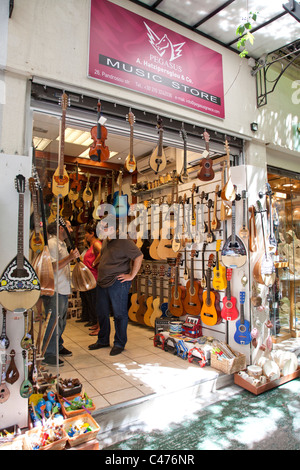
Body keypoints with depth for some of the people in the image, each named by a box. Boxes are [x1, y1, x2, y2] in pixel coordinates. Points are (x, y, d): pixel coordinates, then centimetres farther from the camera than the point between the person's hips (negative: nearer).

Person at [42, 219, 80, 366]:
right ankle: (48, 355, 6)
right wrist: (70, 258, -27)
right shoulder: (52, 244, -15)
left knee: (61, 321, 19)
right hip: (54, 291, -10)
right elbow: (52, 267, -24)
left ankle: (58, 346, 33)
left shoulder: (63, 244, 17)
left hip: (63, 290, 10)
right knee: (54, 322, -5)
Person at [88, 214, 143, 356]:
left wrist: (131, 275, -16)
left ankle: (119, 344, 19)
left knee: (119, 314, 3)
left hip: (118, 283, -9)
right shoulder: (105, 241, 12)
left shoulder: (123, 241, -16)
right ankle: (103, 340, 34)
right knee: (102, 313, 17)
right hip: (102, 283, 9)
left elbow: (139, 256, -18)